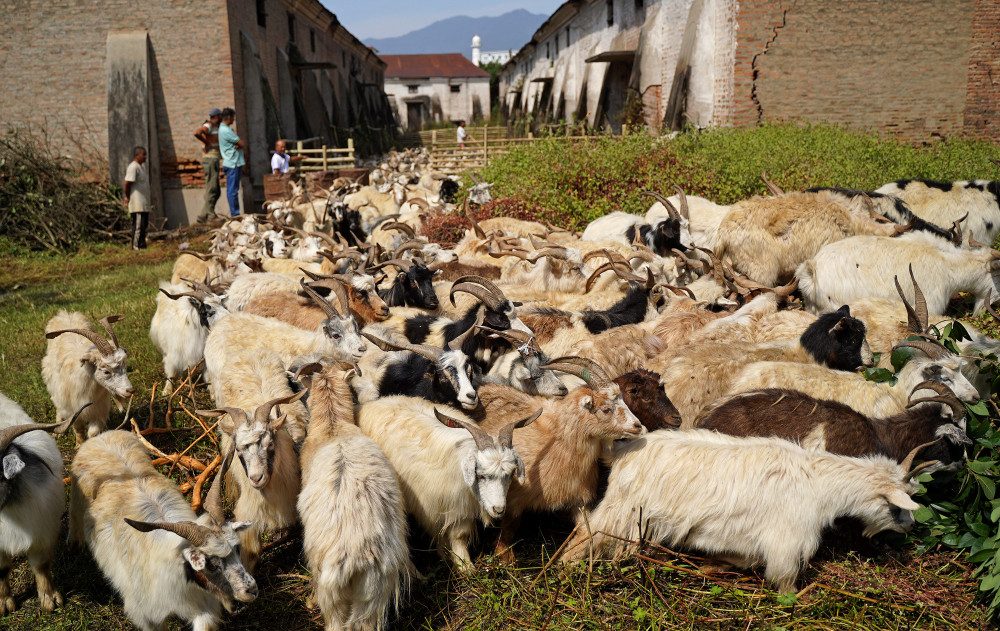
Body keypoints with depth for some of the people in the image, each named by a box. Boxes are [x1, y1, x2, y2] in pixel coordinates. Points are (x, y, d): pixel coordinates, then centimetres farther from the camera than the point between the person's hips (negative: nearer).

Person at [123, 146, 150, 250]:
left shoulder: (142, 166, 16)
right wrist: (127, 198, -10)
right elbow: (127, 183, -18)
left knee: (144, 225, 12)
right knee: (138, 226, -7)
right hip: (137, 203, -10)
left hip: (144, 203, 10)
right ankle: (136, 247, -4)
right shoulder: (133, 167, -14)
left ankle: (142, 246, 18)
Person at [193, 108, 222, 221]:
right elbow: (196, 132, -29)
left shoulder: (215, 127, 20)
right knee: (212, 190, -11)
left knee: (216, 191, 10)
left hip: (213, 160, 10)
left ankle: (204, 216, 10)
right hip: (210, 160, -10)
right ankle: (207, 215, -10)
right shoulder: (208, 126, -9)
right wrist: (206, 142, -16)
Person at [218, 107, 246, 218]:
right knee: (232, 190, -6)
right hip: (232, 164, -10)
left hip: (235, 163, 10)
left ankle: (235, 212, 19)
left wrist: (239, 145, -7)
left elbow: (240, 143, 14)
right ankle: (234, 213, -4)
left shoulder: (225, 128, 16)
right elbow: (243, 144, -15)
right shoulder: (226, 131, -17)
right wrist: (241, 145, 6)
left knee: (233, 189, 13)